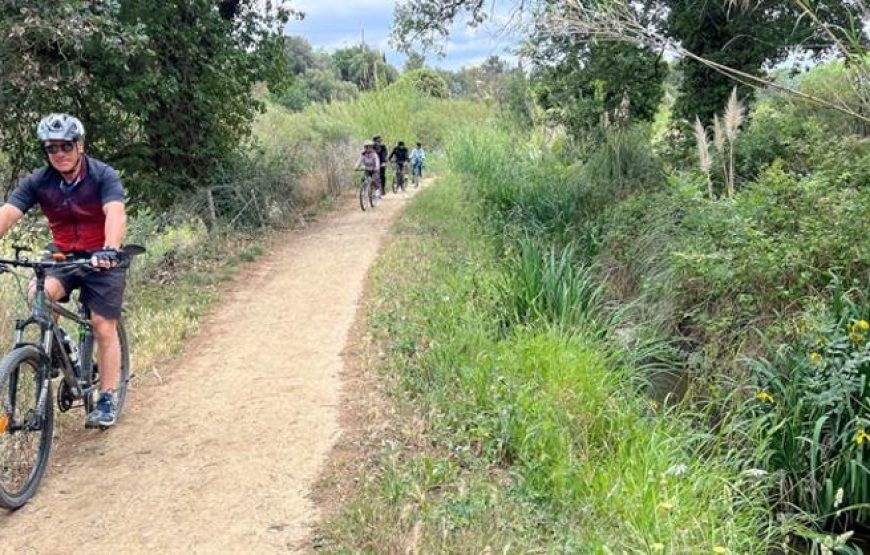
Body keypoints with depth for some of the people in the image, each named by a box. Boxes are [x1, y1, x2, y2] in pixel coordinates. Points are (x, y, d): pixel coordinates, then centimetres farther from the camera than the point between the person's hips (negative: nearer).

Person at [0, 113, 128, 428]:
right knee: (39, 295, -27)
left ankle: (107, 400, 6)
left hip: (103, 259, -2)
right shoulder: (37, 182, -7)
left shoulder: (103, 175, -17)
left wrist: (110, 250, -50)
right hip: (63, 257, 3)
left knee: (104, 328, -5)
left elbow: (116, 213, -32)